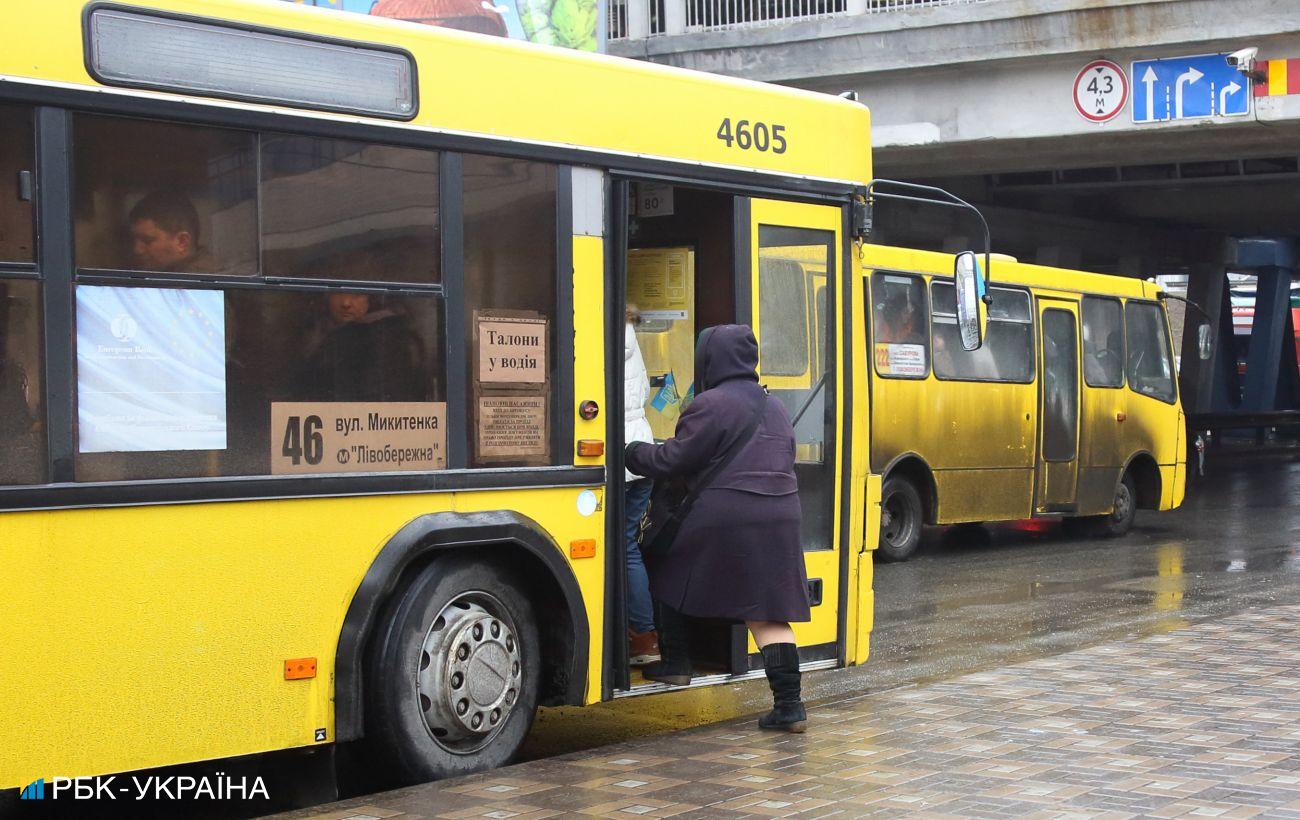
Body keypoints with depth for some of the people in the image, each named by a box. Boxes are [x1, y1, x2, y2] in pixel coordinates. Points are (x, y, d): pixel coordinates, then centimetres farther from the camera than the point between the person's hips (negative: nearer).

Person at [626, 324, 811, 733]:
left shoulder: (711, 405, -8)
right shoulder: (773, 407, 17)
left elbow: (675, 460, -8)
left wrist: (633, 453, 7)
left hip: (723, 521, -6)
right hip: (780, 516, 6)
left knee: (670, 580, 19)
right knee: (770, 614, 4)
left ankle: (674, 662, 24)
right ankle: (789, 706, -3)